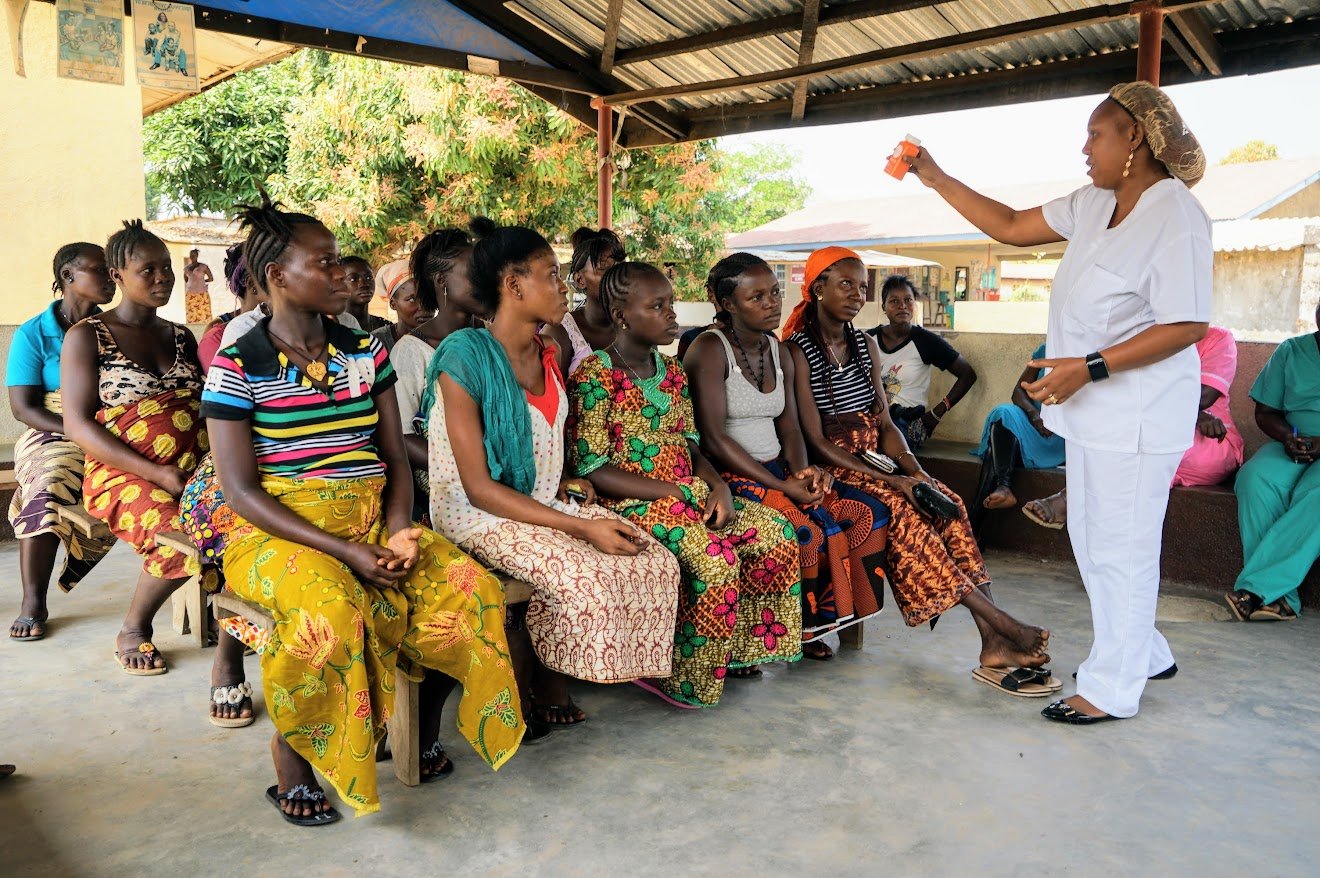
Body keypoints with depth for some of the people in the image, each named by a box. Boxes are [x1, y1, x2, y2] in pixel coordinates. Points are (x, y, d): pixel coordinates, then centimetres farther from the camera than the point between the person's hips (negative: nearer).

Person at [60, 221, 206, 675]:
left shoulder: (182, 337, 19)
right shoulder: (86, 336, 3)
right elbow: (78, 425, -6)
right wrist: (158, 474, -17)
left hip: (195, 471, 5)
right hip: (122, 476, -4)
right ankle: (132, 630, -3)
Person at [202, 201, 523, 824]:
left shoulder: (365, 352, 11)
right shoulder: (238, 367, -3)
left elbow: (395, 457, 9)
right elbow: (239, 489, -9)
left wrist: (398, 532, -11)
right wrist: (345, 551, -18)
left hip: (374, 522, 4)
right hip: (282, 533, -4)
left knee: (471, 591, -20)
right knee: (328, 613, -36)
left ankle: (423, 727, 6)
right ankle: (289, 756, -7)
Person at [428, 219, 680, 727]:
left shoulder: (548, 354, 9)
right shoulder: (465, 357, -16)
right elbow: (479, 488, -19)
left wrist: (564, 485, 3)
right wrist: (580, 528, -23)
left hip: (547, 502, 8)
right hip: (481, 514, -8)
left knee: (657, 565, -10)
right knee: (585, 580, -30)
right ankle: (539, 684, 1)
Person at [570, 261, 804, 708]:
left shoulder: (672, 371, 13)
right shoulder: (595, 376, -11)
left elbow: (691, 445, 15)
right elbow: (592, 470, -16)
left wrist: (718, 486, -6)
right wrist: (675, 492, -18)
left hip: (686, 491, 8)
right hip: (629, 503, -8)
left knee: (776, 532, -7)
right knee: (715, 555, -29)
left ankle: (739, 649, 9)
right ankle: (676, 675, -7)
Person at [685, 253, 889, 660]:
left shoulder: (780, 352, 13)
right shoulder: (710, 350, -11)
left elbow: (790, 427, 12)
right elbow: (713, 439, -18)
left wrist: (802, 470, -11)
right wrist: (781, 487, -20)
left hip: (777, 469, 8)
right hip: (731, 477, -7)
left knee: (871, 513, -7)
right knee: (808, 531, -29)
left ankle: (825, 615, 5)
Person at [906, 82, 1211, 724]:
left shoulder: (1176, 217, -16)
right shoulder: (1093, 206, 11)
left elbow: (1187, 325, -21)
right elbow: (1012, 227, 16)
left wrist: (1090, 368, -25)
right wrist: (936, 180, 12)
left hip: (1137, 417, -10)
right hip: (1093, 409, 10)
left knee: (1121, 548, 0)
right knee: (1090, 538, 18)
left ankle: (1112, 688, 15)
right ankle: (1145, 653, 36)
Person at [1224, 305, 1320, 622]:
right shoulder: (1292, 351, 11)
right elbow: (1265, 412, 12)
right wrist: (1288, 436, -9)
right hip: (1292, 446, 2)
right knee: (1256, 480, -32)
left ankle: (1256, 587, -37)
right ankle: (1279, 596, -36)